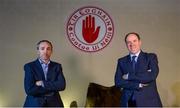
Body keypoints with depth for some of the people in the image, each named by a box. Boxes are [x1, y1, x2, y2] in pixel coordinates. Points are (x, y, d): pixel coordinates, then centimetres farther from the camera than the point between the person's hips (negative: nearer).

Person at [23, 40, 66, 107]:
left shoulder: (57, 66, 7)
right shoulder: (29, 66, -2)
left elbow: (62, 85, -7)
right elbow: (29, 90, -14)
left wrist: (43, 83, -14)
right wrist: (53, 87, -9)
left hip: (53, 104, 3)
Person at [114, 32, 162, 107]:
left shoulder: (151, 57, 5)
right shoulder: (121, 61, 10)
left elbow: (152, 76, -12)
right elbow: (118, 82, -1)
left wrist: (129, 76, -7)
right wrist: (139, 85, -11)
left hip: (148, 102, -1)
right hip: (128, 102, 1)